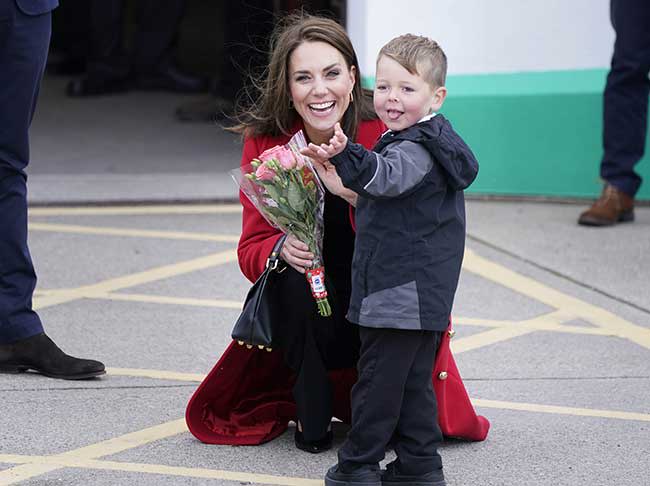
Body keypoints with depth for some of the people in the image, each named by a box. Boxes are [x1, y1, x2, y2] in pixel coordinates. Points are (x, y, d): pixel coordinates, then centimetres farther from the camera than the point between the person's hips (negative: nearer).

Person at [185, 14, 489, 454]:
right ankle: (312, 417, -11)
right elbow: (252, 247, -9)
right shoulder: (265, 142, -11)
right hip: (301, 306, 1)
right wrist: (283, 248, -33)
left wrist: (359, 195, -40)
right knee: (296, 274, -31)